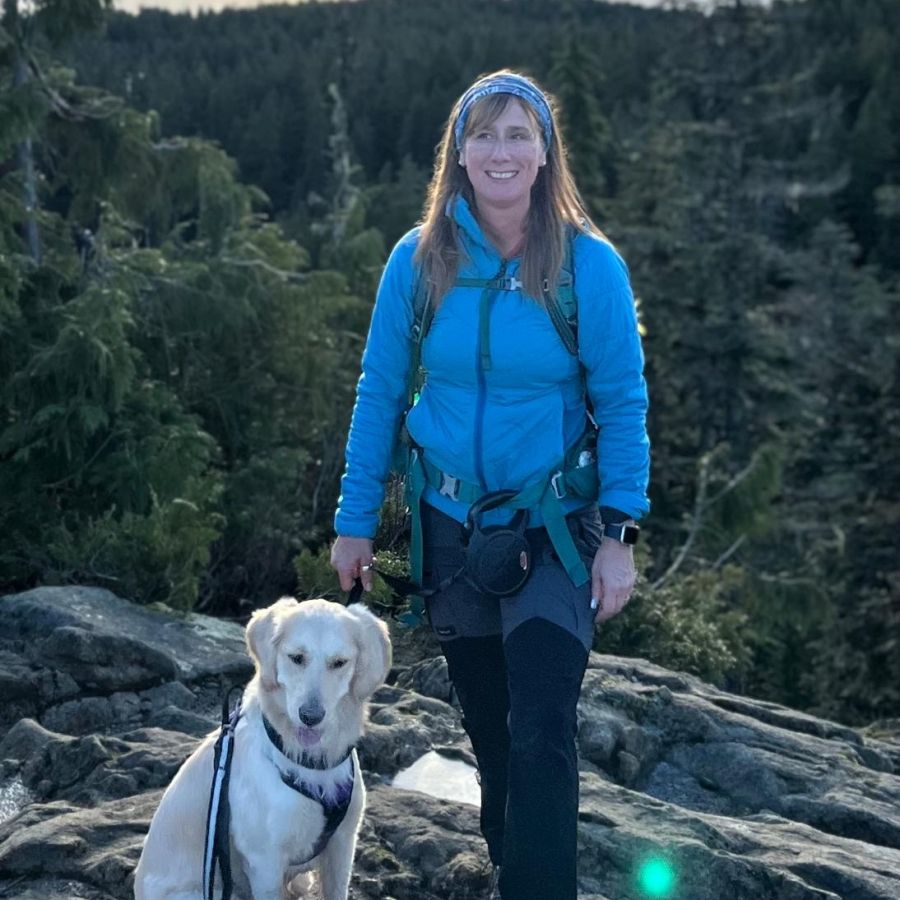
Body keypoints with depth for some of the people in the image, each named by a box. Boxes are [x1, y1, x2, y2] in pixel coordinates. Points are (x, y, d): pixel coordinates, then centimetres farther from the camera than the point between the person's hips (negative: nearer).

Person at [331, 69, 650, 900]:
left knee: (543, 732, -8)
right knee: (486, 721, 17)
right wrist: (355, 521, 1)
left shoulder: (589, 263, -11)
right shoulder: (418, 260, -5)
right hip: (453, 524, 3)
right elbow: (381, 393, 0)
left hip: (556, 529, -2)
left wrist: (618, 534, -13)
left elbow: (623, 404, -8)